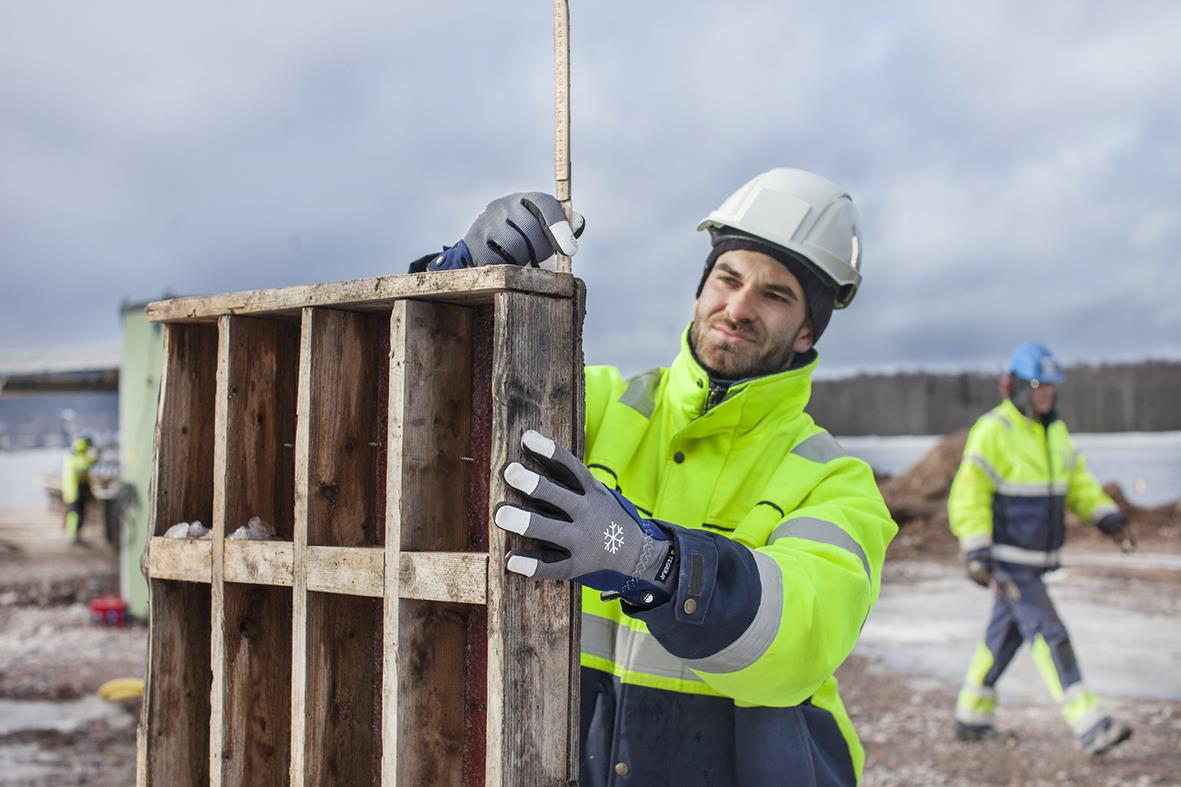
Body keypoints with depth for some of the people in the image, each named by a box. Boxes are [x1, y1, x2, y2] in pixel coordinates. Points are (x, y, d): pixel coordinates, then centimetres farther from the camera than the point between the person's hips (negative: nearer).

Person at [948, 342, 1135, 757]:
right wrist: (976, 554, -25)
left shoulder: (1055, 431, 10)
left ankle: (971, 718, 29)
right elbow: (968, 497, -17)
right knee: (1049, 635, -13)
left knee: (1004, 635, 16)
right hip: (1006, 558, -8)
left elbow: (1079, 484, 13)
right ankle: (1090, 727, -15)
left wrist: (1109, 519, -4)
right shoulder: (992, 432, -16)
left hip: (1036, 559, 8)